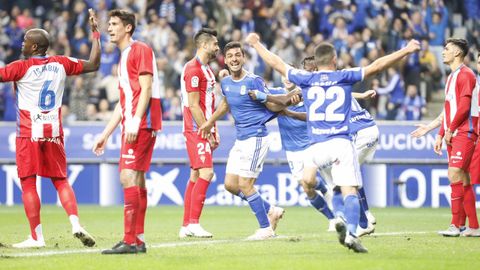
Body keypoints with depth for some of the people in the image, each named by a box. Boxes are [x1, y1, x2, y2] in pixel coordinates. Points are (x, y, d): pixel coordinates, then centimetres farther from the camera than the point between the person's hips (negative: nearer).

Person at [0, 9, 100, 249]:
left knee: (28, 183, 0)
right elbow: (93, 65, 16)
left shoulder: (22, 67, -7)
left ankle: (36, 236, -3)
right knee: (61, 181, 12)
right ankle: (75, 223, -8)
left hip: (28, 134, -4)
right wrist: (95, 33, 23)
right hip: (54, 133, 4)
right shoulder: (61, 64, 6)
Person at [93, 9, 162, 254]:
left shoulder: (140, 50, -6)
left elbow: (146, 89, -15)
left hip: (141, 124, -10)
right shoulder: (123, 58, 23)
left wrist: (135, 121, -24)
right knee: (136, 179, 10)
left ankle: (130, 241, -18)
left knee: (128, 176, -15)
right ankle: (138, 240, 13)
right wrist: (106, 134, 23)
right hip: (131, 126, 10)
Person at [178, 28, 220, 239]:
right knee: (206, 173, -16)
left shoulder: (206, 69, 19)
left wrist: (213, 131, 15)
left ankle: (186, 226, 9)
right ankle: (193, 223, -17)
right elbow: (194, 106, -17)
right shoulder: (193, 69, -13)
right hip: (196, 130, -10)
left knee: (196, 175, 8)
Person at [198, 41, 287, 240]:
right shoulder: (225, 83, 7)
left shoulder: (254, 81, -14)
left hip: (256, 138, -8)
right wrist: (210, 122, 35)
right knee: (230, 185, 6)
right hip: (240, 140, 8)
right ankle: (271, 211, 19)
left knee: (244, 185, -11)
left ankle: (266, 228, 1)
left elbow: (272, 107, -10)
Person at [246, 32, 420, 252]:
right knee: (349, 191, -5)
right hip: (342, 143, 0)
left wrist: (255, 44, 33)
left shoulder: (306, 79, 9)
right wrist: (406, 51, 15)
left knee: (307, 182, 15)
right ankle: (351, 232, -23)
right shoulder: (345, 77, 7)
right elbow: (377, 66, 8)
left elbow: (276, 63, 19)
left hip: (316, 145, 0)